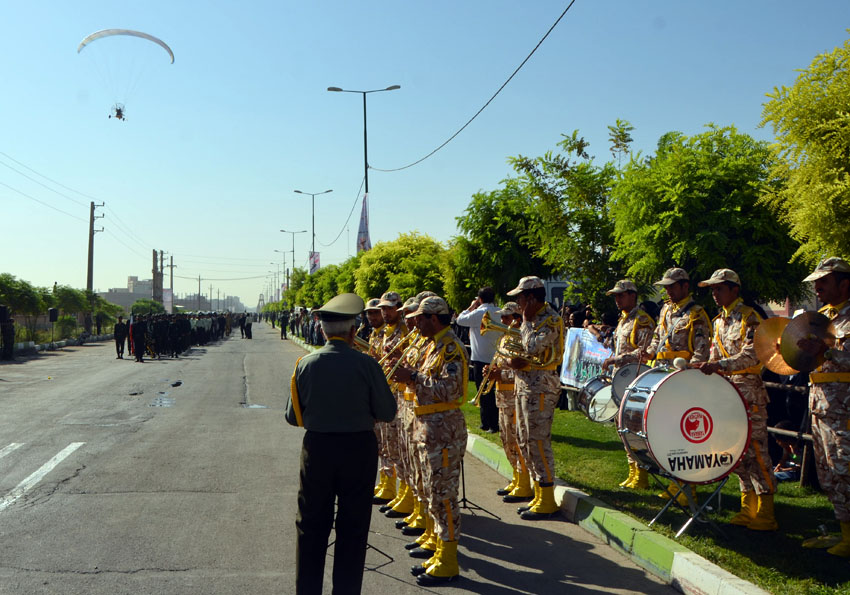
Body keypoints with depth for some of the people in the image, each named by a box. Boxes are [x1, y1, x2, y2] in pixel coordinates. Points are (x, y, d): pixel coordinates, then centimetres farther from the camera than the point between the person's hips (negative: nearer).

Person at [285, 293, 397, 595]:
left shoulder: (305, 363, -6)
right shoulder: (365, 364, -14)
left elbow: (292, 416, 2)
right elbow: (387, 412, -7)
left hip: (317, 449, 2)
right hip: (359, 449, -2)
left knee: (311, 527, 15)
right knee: (353, 530, 12)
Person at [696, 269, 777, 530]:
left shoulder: (748, 317, -8)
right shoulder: (720, 321, 16)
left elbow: (752, 355, -20)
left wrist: (720, 365, -29)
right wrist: (707, 368, 2)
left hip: (749, 392, -8)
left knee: (755, 449, -7)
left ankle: (765, 515, -1)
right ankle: (749, 508, 17)